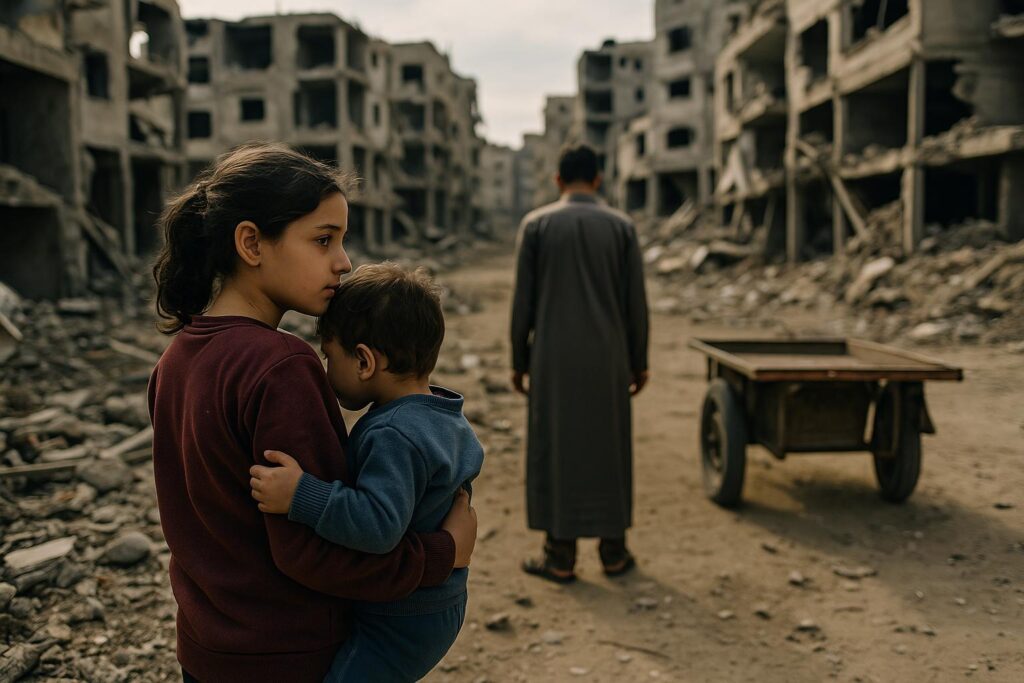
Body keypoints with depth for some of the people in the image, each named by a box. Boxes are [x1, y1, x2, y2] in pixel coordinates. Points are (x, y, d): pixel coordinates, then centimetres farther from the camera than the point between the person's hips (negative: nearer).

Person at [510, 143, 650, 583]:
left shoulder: (536, 224, -2)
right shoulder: (622, 226, 2)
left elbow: (524, 300, -3)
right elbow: (635, 301, 1)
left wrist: (519, 362, 5)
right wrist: (639, 362, 9)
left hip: (553, 357, -1)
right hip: (607, 358, 2)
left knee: (555, 451, 4)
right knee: (608, 451, 10)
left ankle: (561, 555, 8)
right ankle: (613, 550, 15)